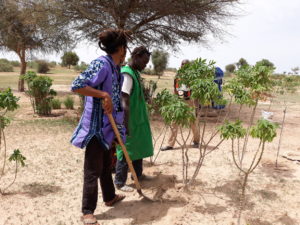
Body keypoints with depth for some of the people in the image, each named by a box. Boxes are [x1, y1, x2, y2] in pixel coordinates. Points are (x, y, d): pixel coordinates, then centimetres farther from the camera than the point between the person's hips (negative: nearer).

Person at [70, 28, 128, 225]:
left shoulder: (116, 68, 11)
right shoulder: (101, 64, -17)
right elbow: (77, 85, -27)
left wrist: (118, 129, 19)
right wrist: (104, 95, -28)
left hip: (108, 126, 9)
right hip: (96, 126, -9)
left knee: (106, 165, 23)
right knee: (93, 169, -1)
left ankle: (110, 197, 41)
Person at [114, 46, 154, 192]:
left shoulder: (136, 73, 10)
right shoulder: (127, 75, -21)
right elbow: (124, 103, -26)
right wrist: (126, 125, -28)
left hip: (138, 120, 10)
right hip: (129, 122, -9)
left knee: (139, 147, 19)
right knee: (126, 151, 1)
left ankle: (138, 175, 35)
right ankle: (119, 182, 14)